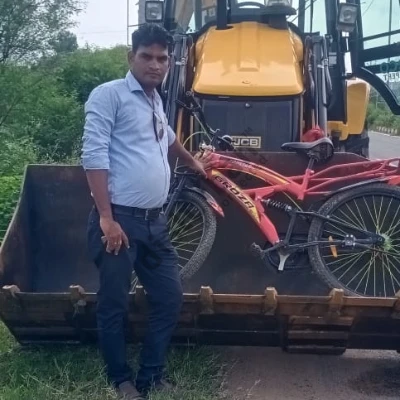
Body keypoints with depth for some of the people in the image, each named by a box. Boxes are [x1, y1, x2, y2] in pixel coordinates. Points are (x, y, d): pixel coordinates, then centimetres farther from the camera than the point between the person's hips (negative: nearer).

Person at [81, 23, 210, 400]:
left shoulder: (156, 102, 18)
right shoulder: (109, 94, -5)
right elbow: (94, 155, -14)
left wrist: (192, 161, 54)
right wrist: (106, 218, -19)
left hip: (154, 221, 8)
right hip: (119, 219, -7)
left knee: (169, 299, 9)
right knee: (114, 305, 3)